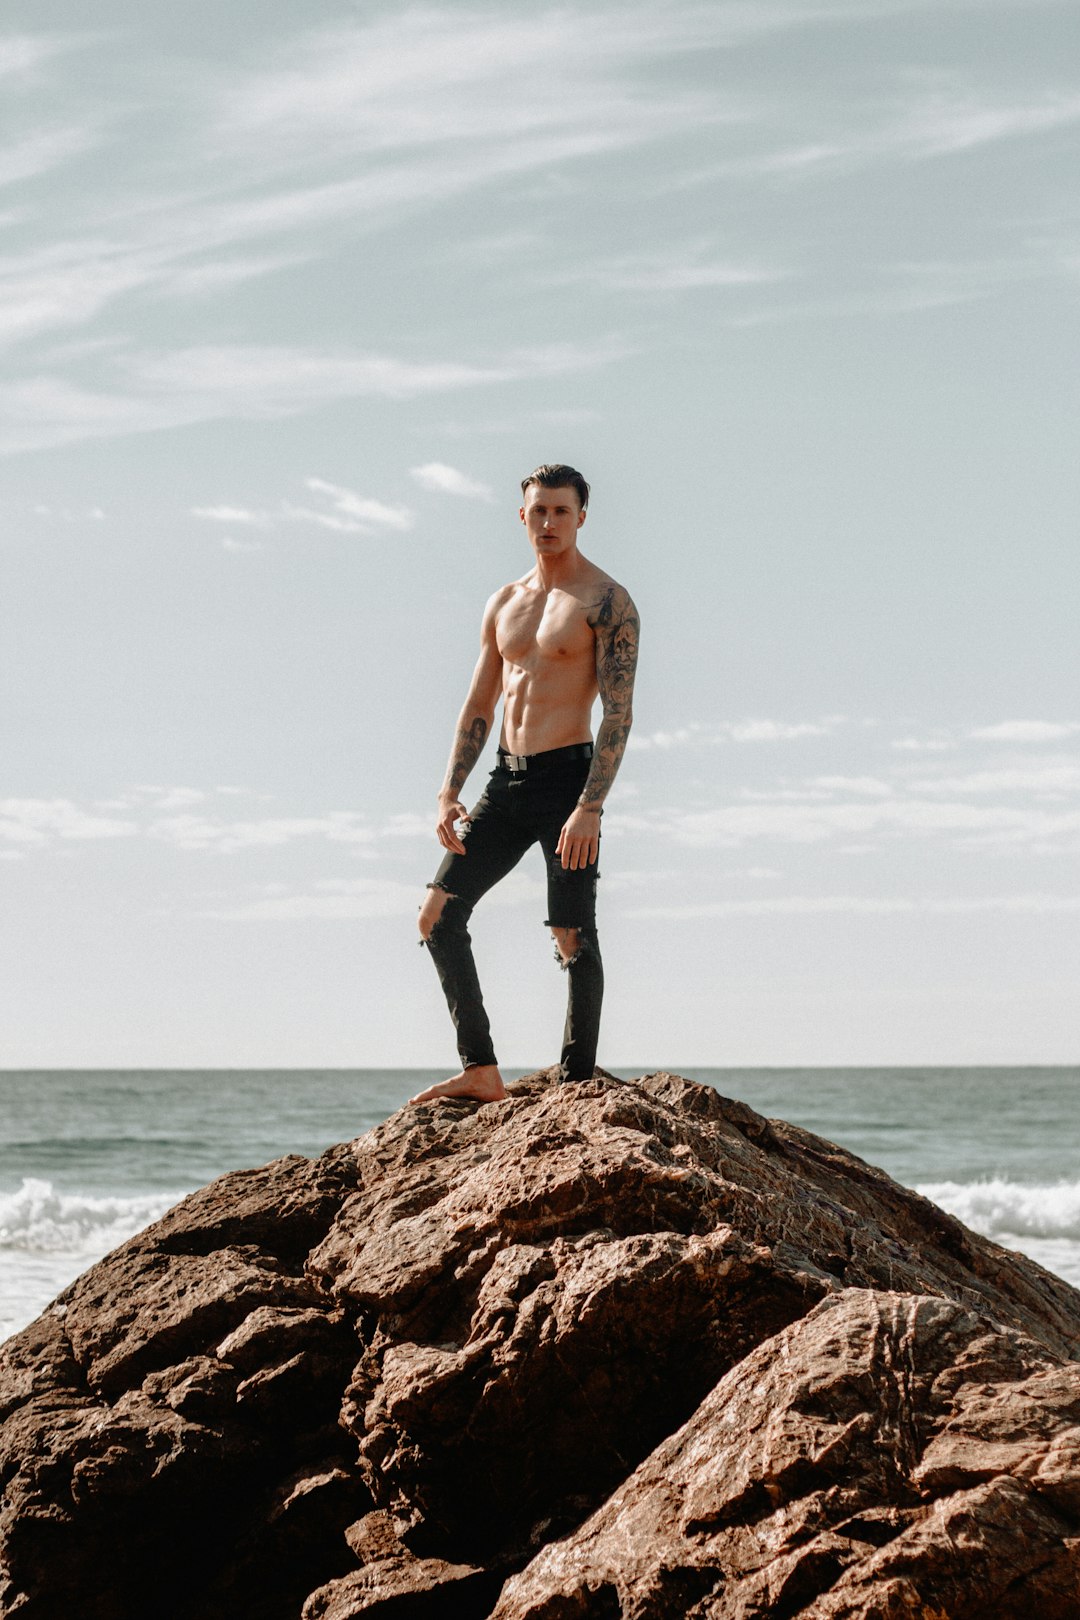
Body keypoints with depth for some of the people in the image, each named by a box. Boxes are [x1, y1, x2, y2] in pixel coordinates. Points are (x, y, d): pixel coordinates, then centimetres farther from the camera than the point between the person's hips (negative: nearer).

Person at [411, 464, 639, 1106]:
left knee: (573, 937, -5)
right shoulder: (505, 603, 15)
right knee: (439, 914, 2)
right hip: (507, 780, 7)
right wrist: (450, 794, 7)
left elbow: (619, 712, -13)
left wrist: (590, 807, -22)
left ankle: (577, 1086, 2)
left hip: (567, 776, -7)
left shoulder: (606, 601, -6)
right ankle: (482, 1072, 5)